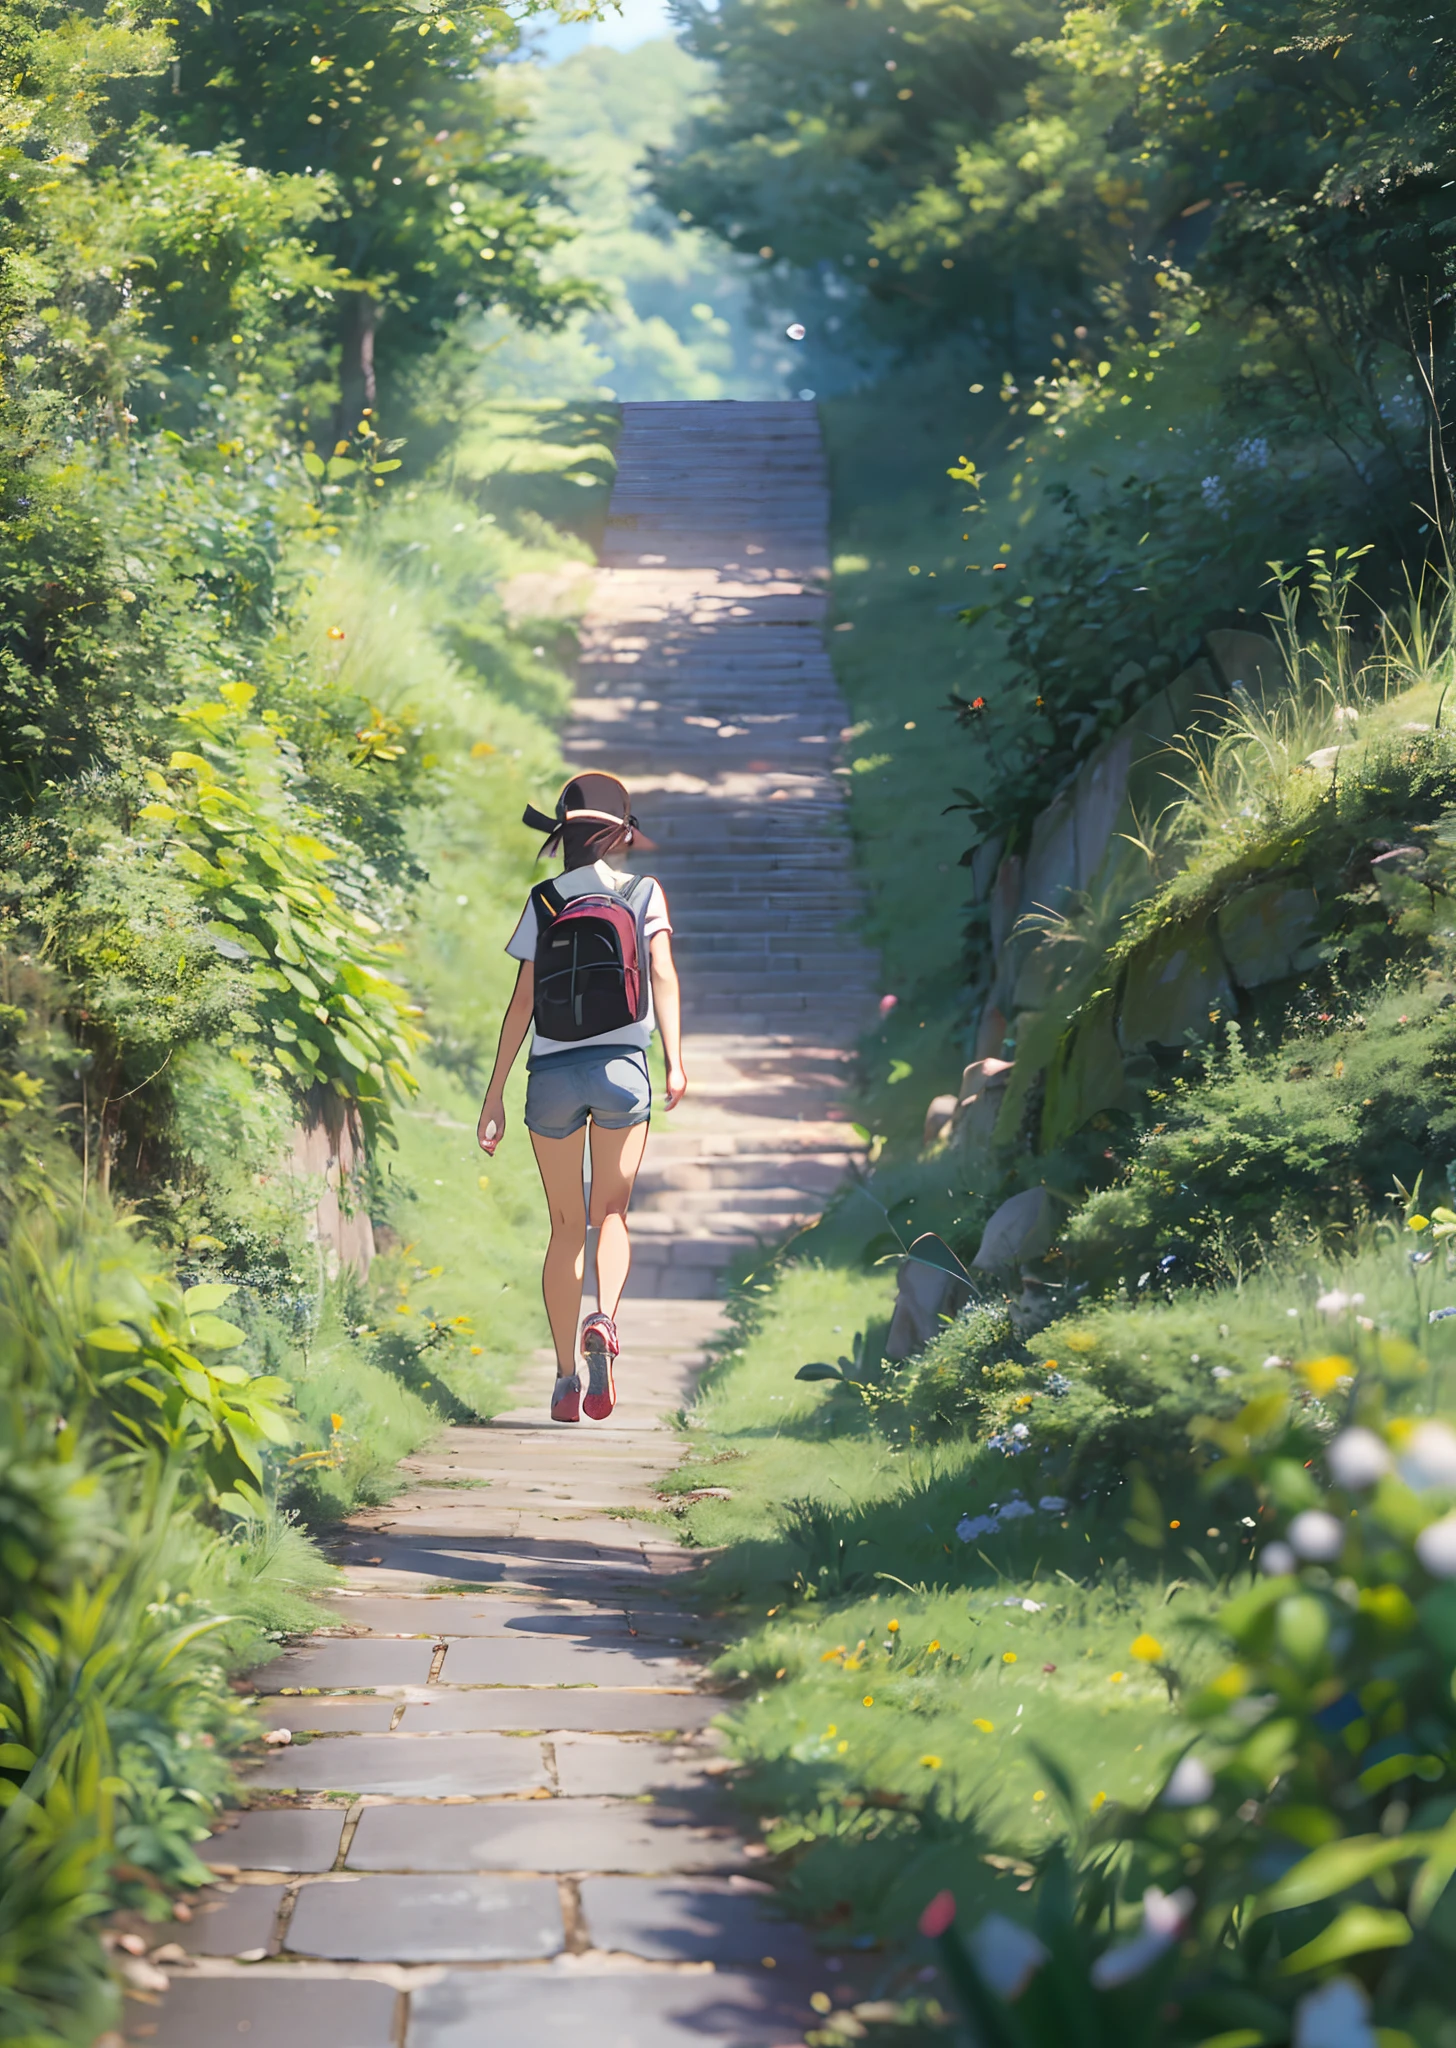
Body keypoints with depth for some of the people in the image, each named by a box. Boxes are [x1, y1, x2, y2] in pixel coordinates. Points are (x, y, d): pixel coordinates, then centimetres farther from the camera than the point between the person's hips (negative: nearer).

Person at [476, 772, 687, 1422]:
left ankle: (565, 1376, 6)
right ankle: (604, 1320, -23)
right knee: (611, 1212, 8)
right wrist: (675, 1061, -13)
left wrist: (495, 1093, 3)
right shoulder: (644, 893, 6)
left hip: (552, 1073, 1)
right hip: (622, 1065, -1)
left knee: (565, 1226, 10)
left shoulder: (543, 901, 5)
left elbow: (522, 1002, 1)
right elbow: (663, 974, -8)